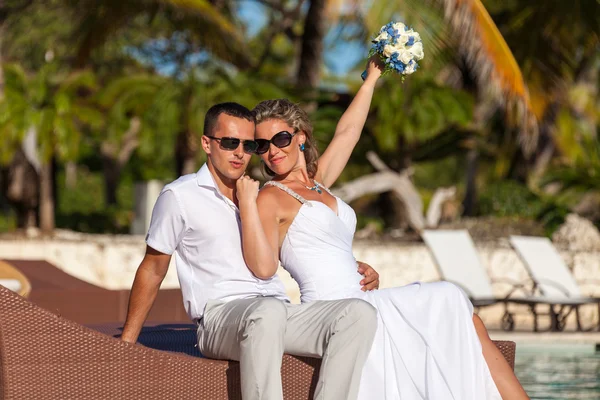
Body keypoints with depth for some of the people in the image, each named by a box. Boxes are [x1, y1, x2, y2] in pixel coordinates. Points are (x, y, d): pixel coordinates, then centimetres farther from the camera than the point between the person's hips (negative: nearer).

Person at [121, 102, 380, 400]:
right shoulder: (180, 196, 8)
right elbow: (152, 269, 12)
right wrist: (126, 343, 10)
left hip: (280, 312, 5)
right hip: (220, 316, -5)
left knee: (359, 313, -24)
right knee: (268, 311, -42)